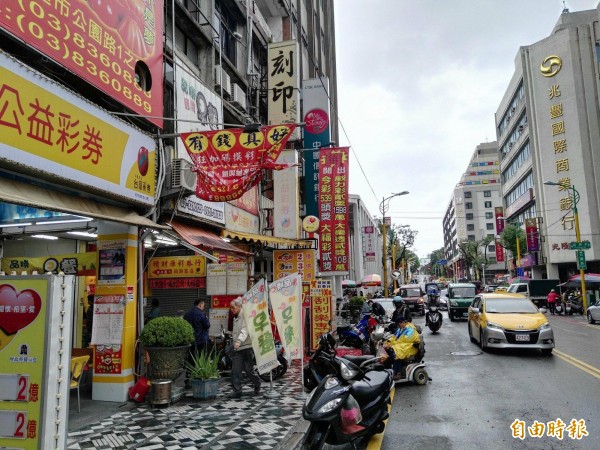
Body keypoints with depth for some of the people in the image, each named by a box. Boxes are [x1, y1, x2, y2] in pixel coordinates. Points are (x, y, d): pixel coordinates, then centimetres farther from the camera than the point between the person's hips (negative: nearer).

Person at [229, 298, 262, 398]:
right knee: (235, 371, -1)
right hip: (237, 348, 7)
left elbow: (245, 330, -24)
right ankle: (237, 391, 4)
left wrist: (239, 341, -35)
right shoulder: (235, 318, 18)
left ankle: (257, 384, 25)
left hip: (247, 346, -7)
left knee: (248, 369, 0)